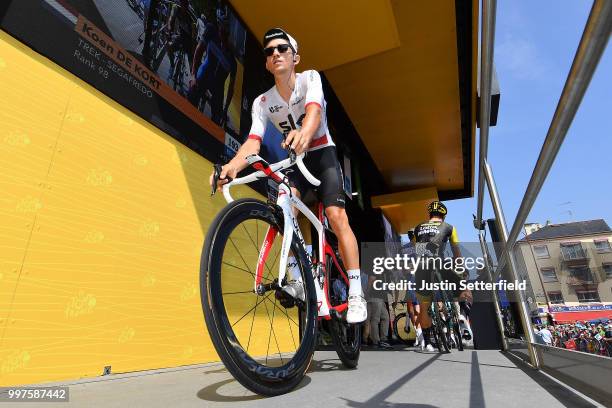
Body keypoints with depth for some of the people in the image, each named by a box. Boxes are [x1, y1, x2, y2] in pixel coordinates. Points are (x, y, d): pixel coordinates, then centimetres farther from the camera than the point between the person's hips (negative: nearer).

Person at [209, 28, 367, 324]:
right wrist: (232, 165, -42)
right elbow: (253, 142, -21)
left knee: (337, 216, -20)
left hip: (322, 154, -2)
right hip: (294, 161, 3)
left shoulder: (310, 78, -12)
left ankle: (355, 294, -12)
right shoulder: (262, 102, -6)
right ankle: (299, 282, -15)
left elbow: (314, 109, -34)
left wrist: (304, 133, -58)